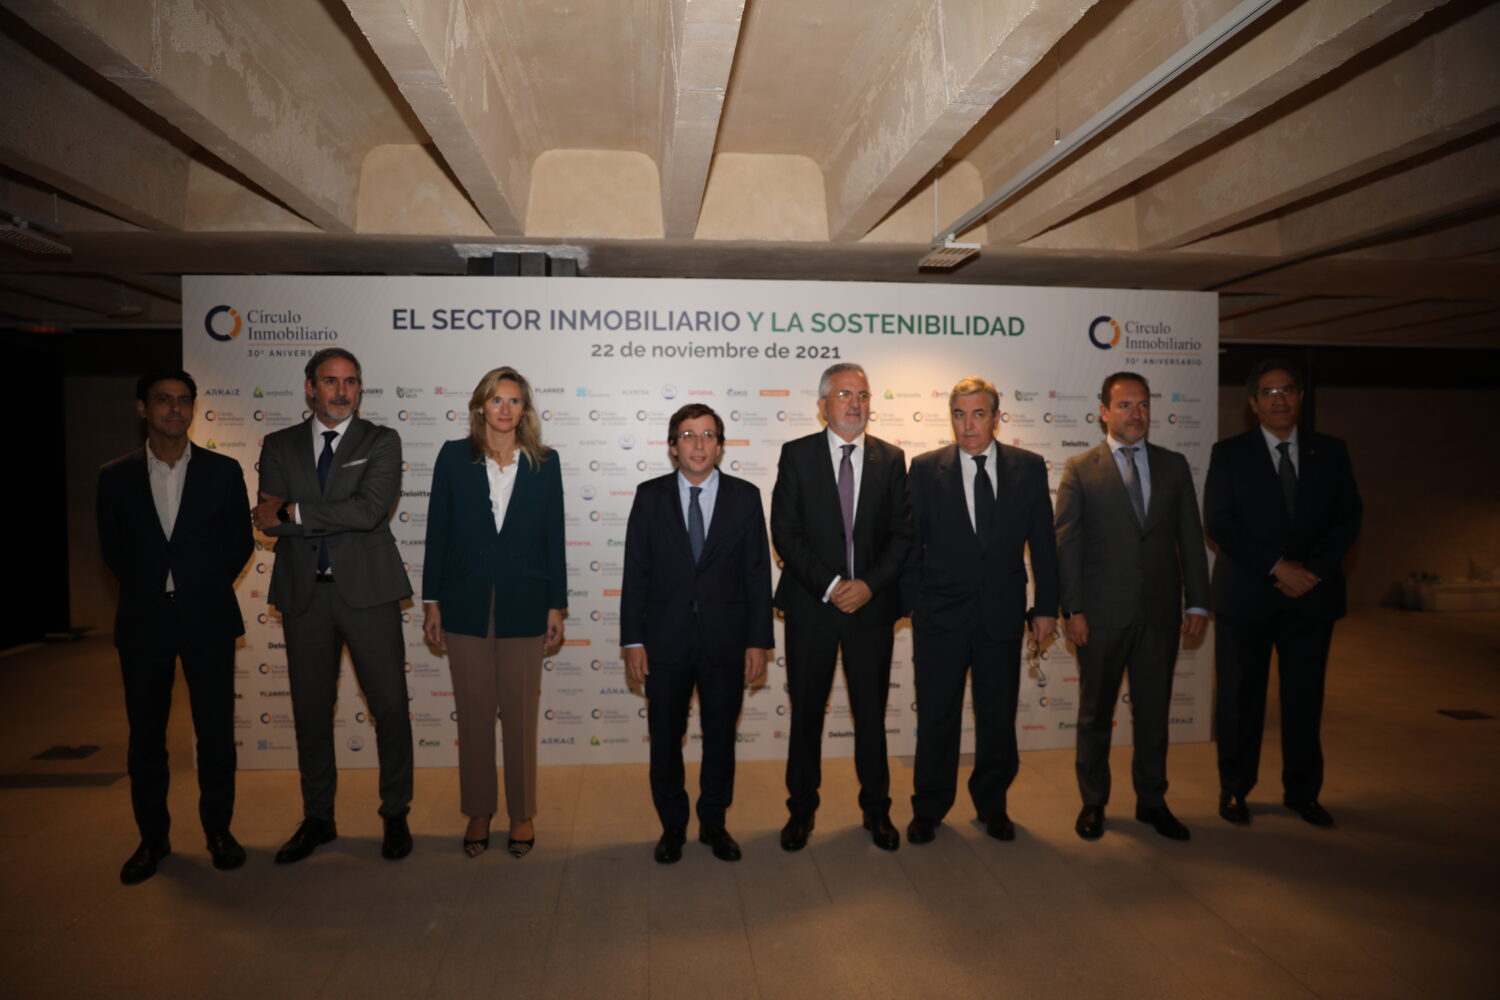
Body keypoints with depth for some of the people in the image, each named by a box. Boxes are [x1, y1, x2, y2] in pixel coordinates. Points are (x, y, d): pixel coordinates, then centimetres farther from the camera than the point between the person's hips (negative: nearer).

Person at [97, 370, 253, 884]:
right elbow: (112, 548, 11)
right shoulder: (116, 477, 4)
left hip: (207, 619, -1)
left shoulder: (223, 471, 1)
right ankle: (152, 837, 24)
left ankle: (218, 829, 19)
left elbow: (240, 542, 5)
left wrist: (206, 588, 2)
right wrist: (148, 589, 6)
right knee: (146, 735, 10)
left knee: (215, 731, 3)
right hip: (143, 623, 1)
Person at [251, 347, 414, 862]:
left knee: (390, 706, 3)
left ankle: (395, 815, 20)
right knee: (311, 710, 13)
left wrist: (294, 512, -10)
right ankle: (317, 819, 29)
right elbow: (270, 520, -5)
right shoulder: (279, 446, 9)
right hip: (304, 594, 3)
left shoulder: (381, 442, 0)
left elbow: (370, 509, -16)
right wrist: (340, 519, -16)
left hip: (367, 590, -3)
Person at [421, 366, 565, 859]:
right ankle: (478, 813, 25)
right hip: (466, 604, 1)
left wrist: (557, 605, 0)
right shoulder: (454, 457, 2)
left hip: (522, 605, 0)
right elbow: (437, 532, 3)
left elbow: (554, 537, 2)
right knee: (473, 712, 10)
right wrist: (431, 601, 1)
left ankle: (522, 814, 23)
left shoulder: (545, 462, 2)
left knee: (521, 714, 7)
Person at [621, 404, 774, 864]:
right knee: (665, 740, 11)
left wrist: (758, 642, -5)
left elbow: (758, 573, -1)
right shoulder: (650, 496, 0)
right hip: (665, 641, 0)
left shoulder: (745, 496, 0)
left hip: (725, 641, 0)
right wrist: (632, 641, -5)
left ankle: (714, 823, 32)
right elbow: (635, 572, -1)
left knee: (720, 738, 13)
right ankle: (672, 827, 31)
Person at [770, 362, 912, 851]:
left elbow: (902, 533, 2)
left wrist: (870, 584, -11)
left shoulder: (891, 458, 5)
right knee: (806, 711, 9)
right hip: (811, 604, -1)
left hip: (872, 603, 1)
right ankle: (801, 808, 25)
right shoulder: (796, 455, 0)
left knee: (871, 712, 11)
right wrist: (830, 585, -14)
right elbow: (785, 532, -6)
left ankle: (876, 808, 27)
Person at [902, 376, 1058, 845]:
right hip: (940, 613, -1)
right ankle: (929, 808, 25)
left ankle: (992, 804, 31)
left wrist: (1046, 606, 2)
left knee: (998, 717, 12)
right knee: (936, 717, 8)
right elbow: (911, 542, 0)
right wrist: (915, 604, -4)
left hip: (1002, 613, 1)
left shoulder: (1029, 468, 2)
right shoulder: (925, 468, -1)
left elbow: (1042, 542, 4)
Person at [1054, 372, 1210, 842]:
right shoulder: (1079, 469, -1)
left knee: (1154, 712, 12)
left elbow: (1191, 537, 8)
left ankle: (1152, 801, 28)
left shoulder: (1174, 466, 8)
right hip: (1102, 613, -2)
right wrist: (1072, 609, -10)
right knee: (1095, 713, 9)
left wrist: (1197, 602, 2)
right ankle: (1093, 802, 24)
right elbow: (1066, 543, -5)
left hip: (1160, 610, 3)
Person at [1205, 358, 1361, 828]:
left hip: (1312, 595, 2)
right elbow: (1219, 523, -7)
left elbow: (1348, 519, 5)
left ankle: (1302, 792, 24)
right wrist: (1277, 567, -15)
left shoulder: (1330, 452, 9)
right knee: (1240, 697, 5)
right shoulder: (1229, 454, 1)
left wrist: (1315, 570, -10)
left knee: (1305, 697, 9)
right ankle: (1234, 789, 19)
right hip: (1246, 595, -2)